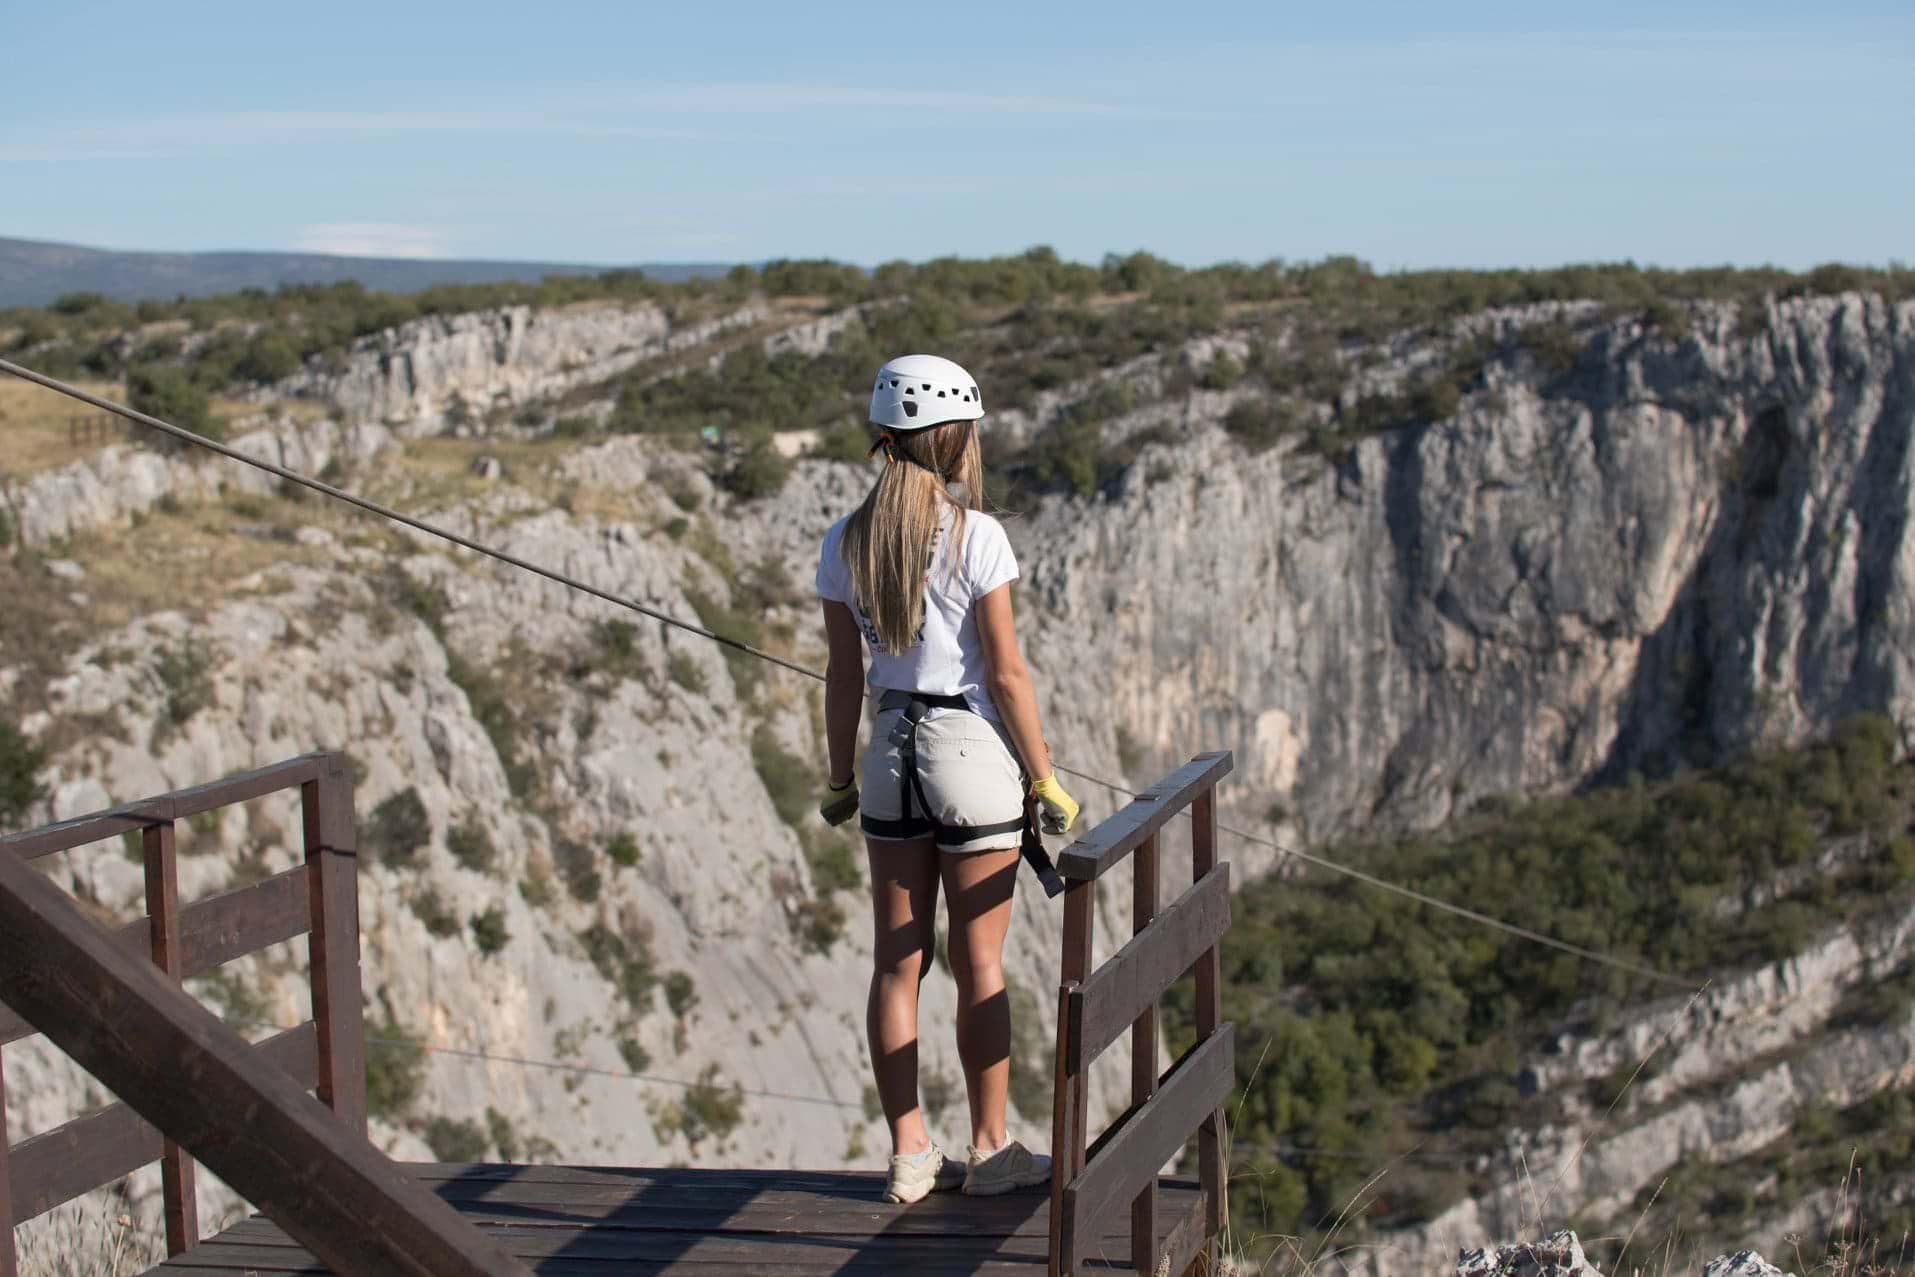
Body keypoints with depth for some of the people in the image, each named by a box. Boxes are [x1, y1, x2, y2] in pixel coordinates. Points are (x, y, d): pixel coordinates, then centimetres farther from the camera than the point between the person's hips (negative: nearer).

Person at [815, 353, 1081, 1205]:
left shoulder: (846, 542, 0)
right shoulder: (975, 536, -13)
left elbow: (844, 675, 5)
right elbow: (1006, 673, -12)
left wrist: (841, 779, 16)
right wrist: (1046, 782, -3)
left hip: (891, 752, 4)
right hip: (973, 751, -4)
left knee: (898, 960, 9)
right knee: (979, 965, 7)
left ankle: (910, 1155, 16)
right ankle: (991, 1152, 17)